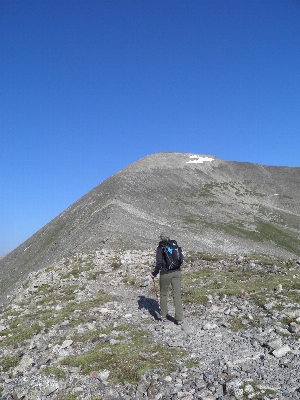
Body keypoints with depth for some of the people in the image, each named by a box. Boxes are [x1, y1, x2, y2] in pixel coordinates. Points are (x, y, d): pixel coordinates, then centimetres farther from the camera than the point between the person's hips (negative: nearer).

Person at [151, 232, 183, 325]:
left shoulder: (160, 247, -5)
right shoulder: (175, 245, 9)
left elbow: (159, 262, -13)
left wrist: (154, 273, -1)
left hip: (166, 273, -3)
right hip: (177, 272, 4)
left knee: (163, 294, 16)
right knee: (177, 295, 4)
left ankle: (163, 316, 27)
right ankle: (179, 319, 2)